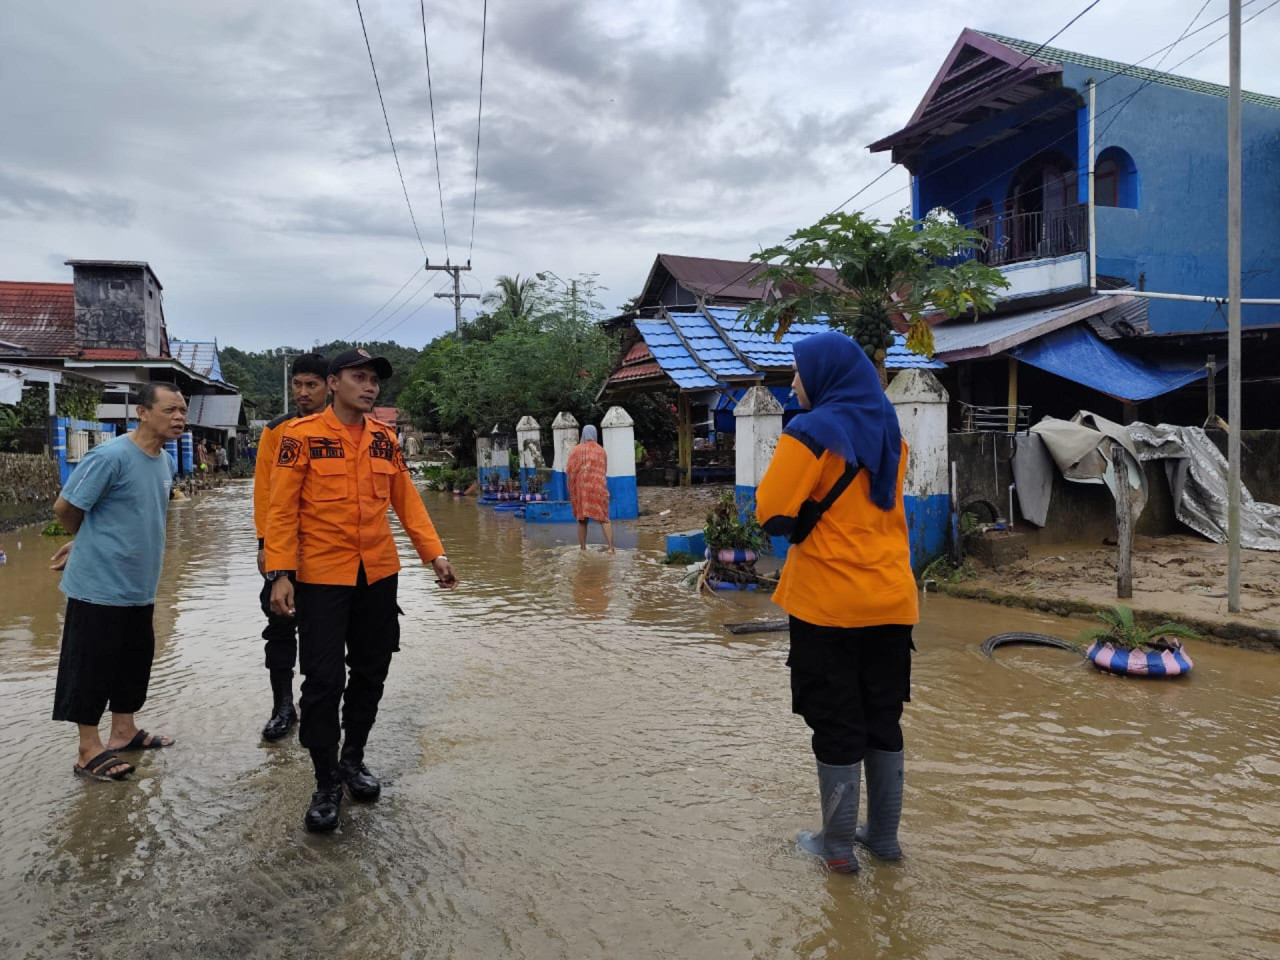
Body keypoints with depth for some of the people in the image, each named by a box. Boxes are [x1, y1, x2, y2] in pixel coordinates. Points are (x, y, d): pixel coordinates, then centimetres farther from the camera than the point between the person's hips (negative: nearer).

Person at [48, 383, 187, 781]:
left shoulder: (167, 462, 5)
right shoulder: (111, 456, -20)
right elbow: (65, 508, -13)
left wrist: (87, 543, 12)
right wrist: (91, 542, 6)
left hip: (139, 586, 8)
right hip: (100, 585, -8)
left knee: (135, 660, 18)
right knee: (92, 667, 4)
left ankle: (124, 732, 34)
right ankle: (90, 751, 15)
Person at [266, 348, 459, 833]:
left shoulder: (385, 438, 7)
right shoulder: (302, 436, -7)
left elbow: (406, 500, 11)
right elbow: (282, 509, -8)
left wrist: (435, 553, 5)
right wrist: (280, 573, -15)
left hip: (379, 575, 5)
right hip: (322, 578, -4)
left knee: (371, 672, 13)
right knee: (324, 680, -1)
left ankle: (353, 759, 34)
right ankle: (327, 783, 16)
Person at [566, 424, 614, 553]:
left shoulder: (577, 450, -3)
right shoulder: (601, 450, 3)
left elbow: (568, 470, -4)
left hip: (581, 488, 0)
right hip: (598, 488, 0)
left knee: (582, 519, 12)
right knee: (604, 518, 0)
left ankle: (583, 547, 17)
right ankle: (611, 547, -13)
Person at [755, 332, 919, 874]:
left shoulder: (811, 433, -13)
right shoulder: (888, 431, 10)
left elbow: (773, 514, -15)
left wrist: (802, 515, 5)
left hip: (827, 605, -6)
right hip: (891, 599, 6)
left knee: (836, 726, 4)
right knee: (883, 719, 15)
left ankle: (838, 845, 14)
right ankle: (884, 836, 26)